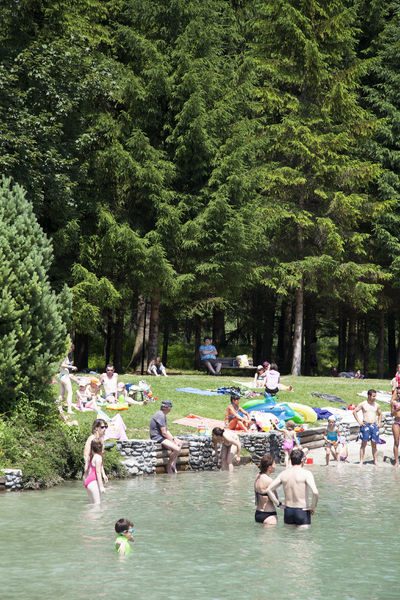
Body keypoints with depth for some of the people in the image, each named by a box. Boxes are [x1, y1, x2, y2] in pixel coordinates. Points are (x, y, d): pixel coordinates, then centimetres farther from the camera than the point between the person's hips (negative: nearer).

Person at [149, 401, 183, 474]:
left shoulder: (163, 415, 15)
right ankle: (169, 467, -5)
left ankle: (173, 465, 9)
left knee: (180, 443, 14)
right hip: (157, 437, -11)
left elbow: (166, 430, 18)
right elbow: (164, 433, -21)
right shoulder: (160, 415, -18)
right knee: (177, 449, -23)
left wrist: (173, 438, 4)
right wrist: (173, 440, -12)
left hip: (161, 437, 11)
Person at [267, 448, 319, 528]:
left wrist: (278, 503, 7)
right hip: (302, 511, -5)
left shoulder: (284, 474, 3)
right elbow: (315, 492, -24)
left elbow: (269, 489, 3)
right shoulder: (306, 473, -12)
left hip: (288, 511, 5)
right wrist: (313, 507, -10)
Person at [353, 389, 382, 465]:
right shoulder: (363, 404, -2)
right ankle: (361, 461, -2)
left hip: (374, 425, 3)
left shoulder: (376, 405, 9)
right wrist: (359, 421, -5)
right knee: (364, 444, -3)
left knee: (374, 445, 5)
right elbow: (354, 411, 1)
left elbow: (380, 414, 24)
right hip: (365, 425, -3)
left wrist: (379, 422, 10)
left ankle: (375, 461, 9)